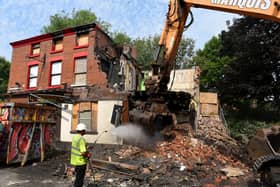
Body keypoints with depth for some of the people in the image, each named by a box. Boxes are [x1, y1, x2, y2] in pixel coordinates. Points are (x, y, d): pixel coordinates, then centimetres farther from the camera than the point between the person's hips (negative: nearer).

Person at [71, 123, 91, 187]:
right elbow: (83, 153, -27)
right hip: (81, 162, -9)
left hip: (75, 160, 9)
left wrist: (86, 148, 16)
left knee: (78, 177, 23)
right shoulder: (82, 139, -24)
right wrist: (88, 155, -8)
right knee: (80, 178, 5)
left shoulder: (75, 137, 4)